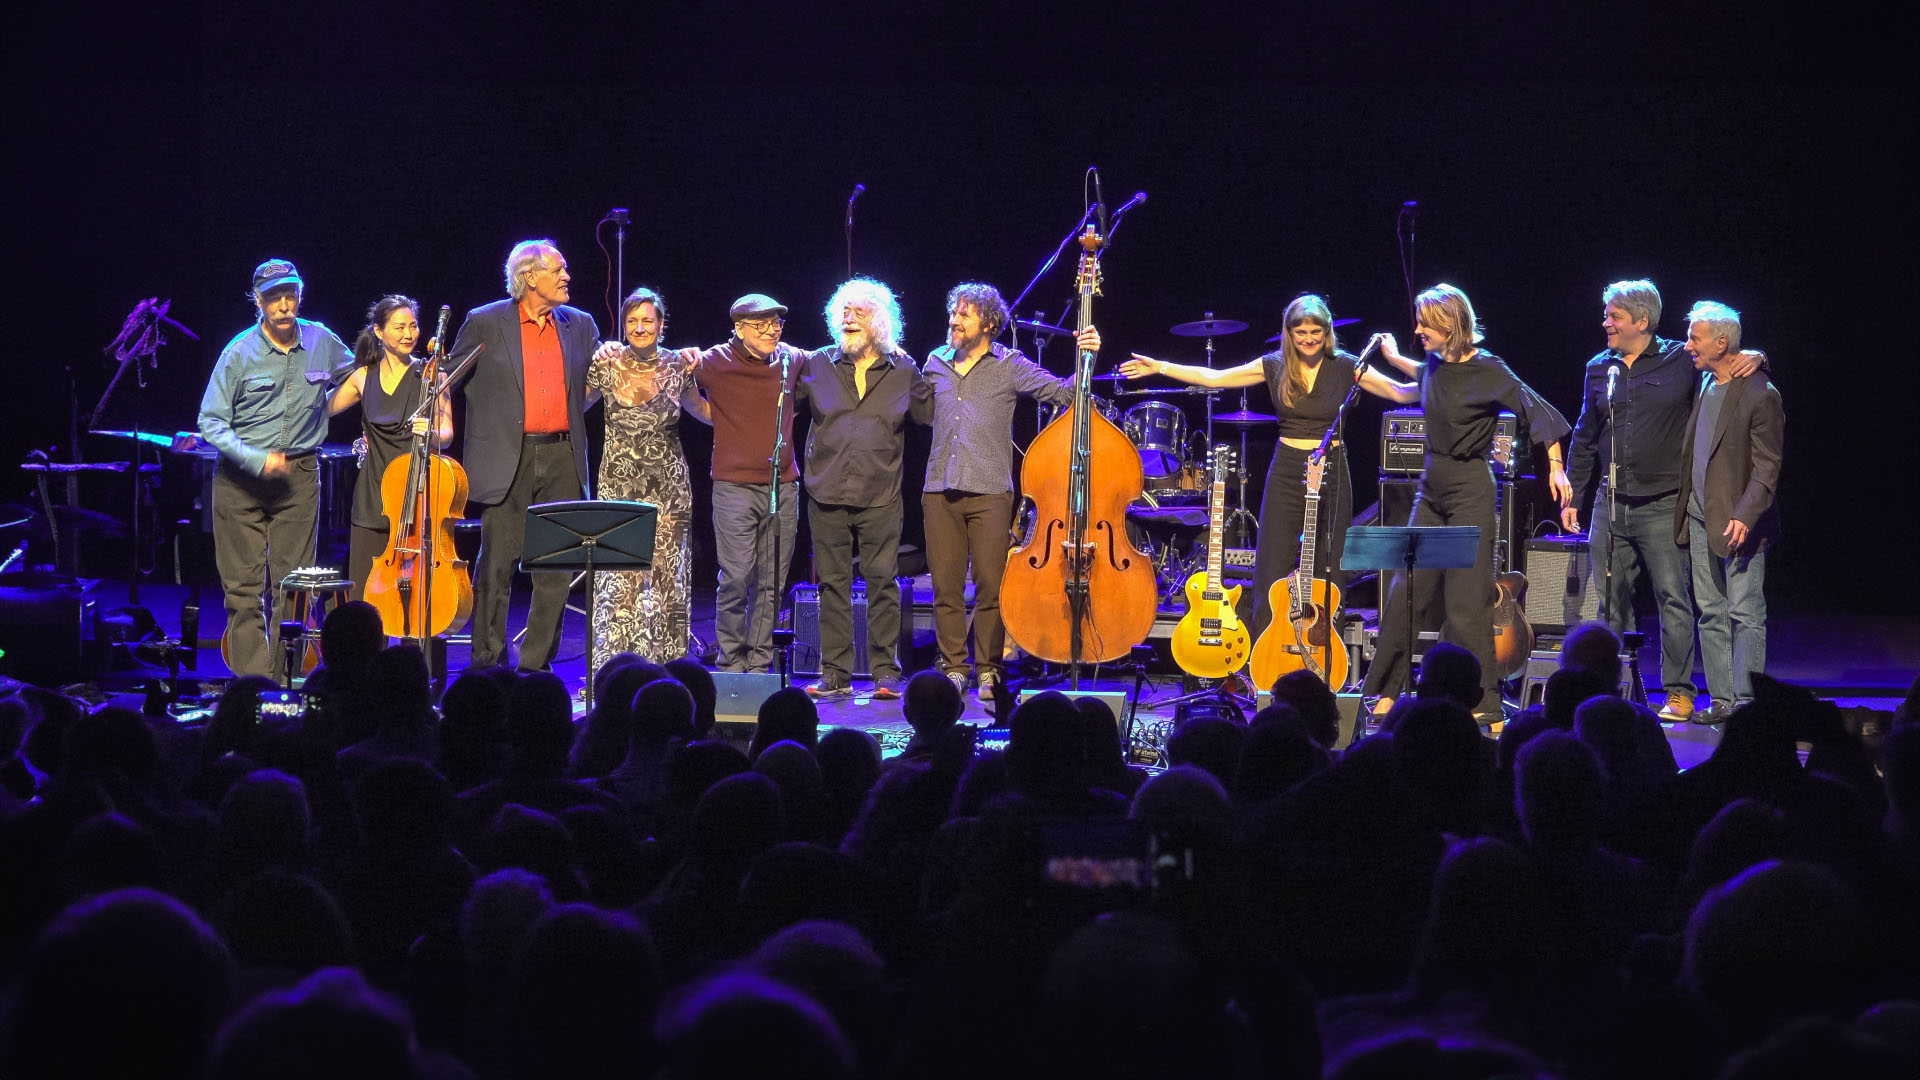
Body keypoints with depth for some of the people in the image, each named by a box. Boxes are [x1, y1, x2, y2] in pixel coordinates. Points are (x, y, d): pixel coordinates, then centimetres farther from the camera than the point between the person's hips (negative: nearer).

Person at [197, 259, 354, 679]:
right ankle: (251, 676, -1)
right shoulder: (239, 353, -6)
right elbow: (211, 422, -6)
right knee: (244, 584, -3)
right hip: (242, 478, -2)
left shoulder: (323, 343, 2)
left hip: (299, 474, 2)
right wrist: (257, 460, -17)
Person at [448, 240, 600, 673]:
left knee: (556, 568, 3)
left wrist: (569, 411, 6)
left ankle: (536, 665, 12)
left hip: (561, 458, 3)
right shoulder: (485, 323, 1)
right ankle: (487, 662, 7)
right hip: (507, 460, -3)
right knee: (497, 565, -2)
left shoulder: (579, 325, 11)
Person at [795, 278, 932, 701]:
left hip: (880, 497, -1)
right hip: (827, 494, 1)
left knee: (882, 583, -2)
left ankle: (886, 672, 4)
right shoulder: (817, 366, 7)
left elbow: (932, 412, 10)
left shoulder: (902, 371, 7)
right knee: (833, 584, 4)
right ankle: (834, 674, 10)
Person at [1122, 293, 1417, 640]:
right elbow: (1212, 378, 2)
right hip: (1287, 473, 2)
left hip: (1331, 471, -1)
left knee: (1329, 573, 2)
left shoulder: (1345, 367, -4)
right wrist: (1159, 367, -1)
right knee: (1272, 571, 0)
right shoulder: (1275, 366, 1)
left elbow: (1401, 392, -7)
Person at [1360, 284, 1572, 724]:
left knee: (1466, 600, -6)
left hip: (1469, 489, -7)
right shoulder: (1436, 364, 6)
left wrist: (1555, 466, -21)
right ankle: (1384, 690, 15)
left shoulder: (1486, 370, -14)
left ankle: (1483, 703, 1)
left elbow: (1538, 412, -15)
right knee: (1406, 592, 7)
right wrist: (1395, 359, 30)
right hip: (1431, 486, 7)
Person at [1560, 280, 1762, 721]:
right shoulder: (1599, 369, 11)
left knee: (1673, 598, -4)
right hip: (1610, 503, 4)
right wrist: (1572, 497, 15)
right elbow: (1585, 438, 17)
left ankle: (1679, 691, 4)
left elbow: (1726, 358, 8)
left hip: (1662, 506, -4)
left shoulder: (1680, 360, -3)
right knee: (1611, 602, 8)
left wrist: (1753, 357, -16)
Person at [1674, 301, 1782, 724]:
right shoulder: (1703, 385, 11)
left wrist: (1744, 517, -23)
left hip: (1739, 524, -8)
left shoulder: (1759, 395, -12)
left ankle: (1745, 701, -2)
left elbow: (1767, 467, -14)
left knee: (1745, 614, -4)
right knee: (1711, 614, 9)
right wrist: (1683, 508, 12)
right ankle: (1721, 700, 14)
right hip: (1700, 520, 8)